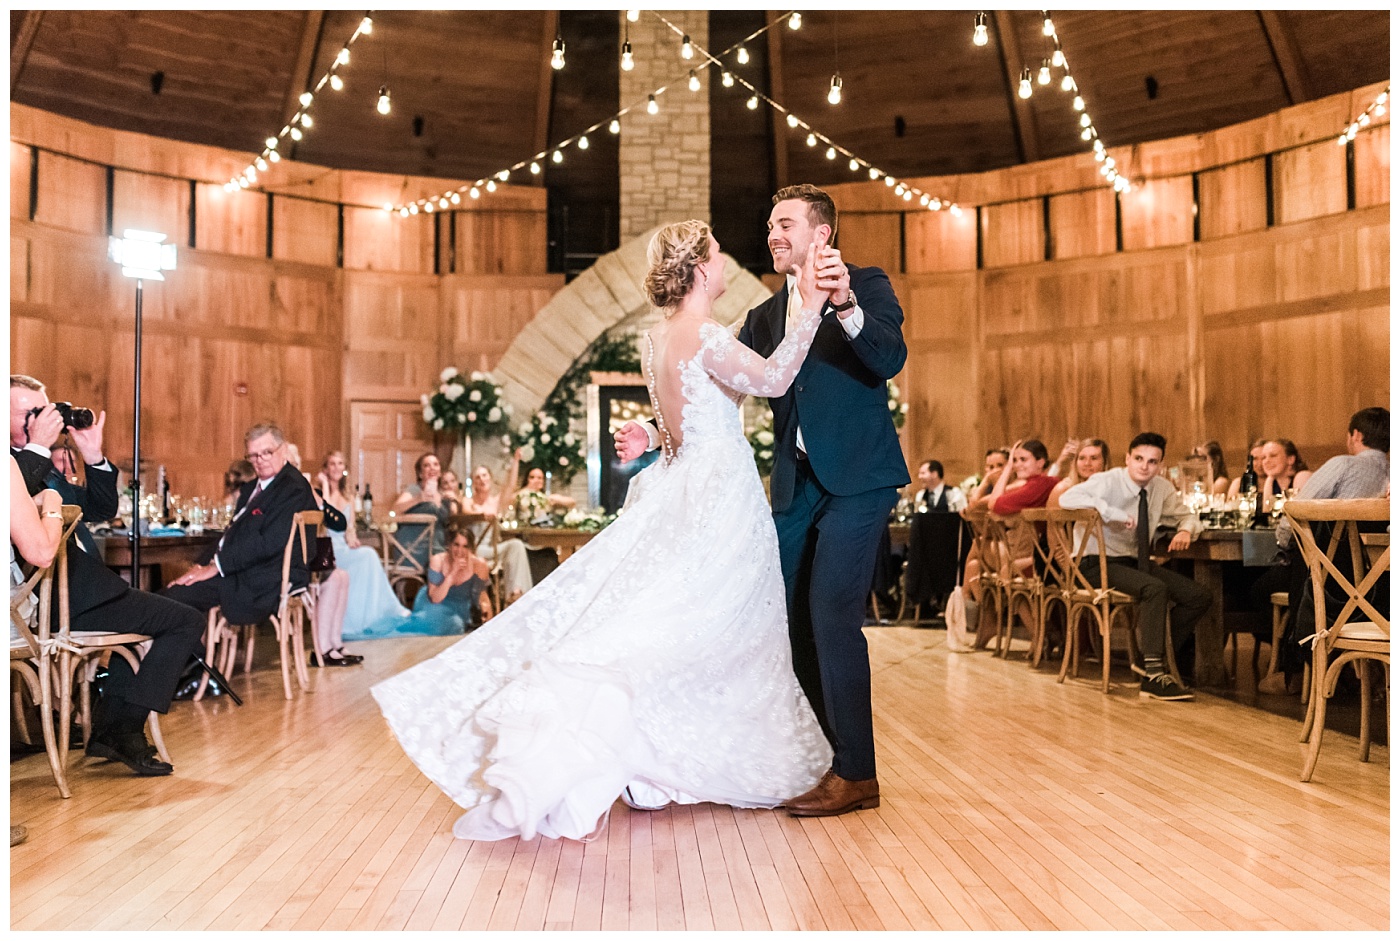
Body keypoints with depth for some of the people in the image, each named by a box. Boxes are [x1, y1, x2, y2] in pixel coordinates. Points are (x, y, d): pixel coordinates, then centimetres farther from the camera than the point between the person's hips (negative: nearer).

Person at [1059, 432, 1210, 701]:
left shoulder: (1162, 488, 5)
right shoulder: (1108, 482, -14)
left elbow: (1187, 515, 19)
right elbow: (1067, 498, -30)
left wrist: (1185, 530, -6)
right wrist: (1111, 511, -36)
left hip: (1138, 562, 7)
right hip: (1101, 564, -7)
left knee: (1199, 597, -7)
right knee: (1155, 589, -33)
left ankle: (1155, 657, 3)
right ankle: (1154, 676, -29)